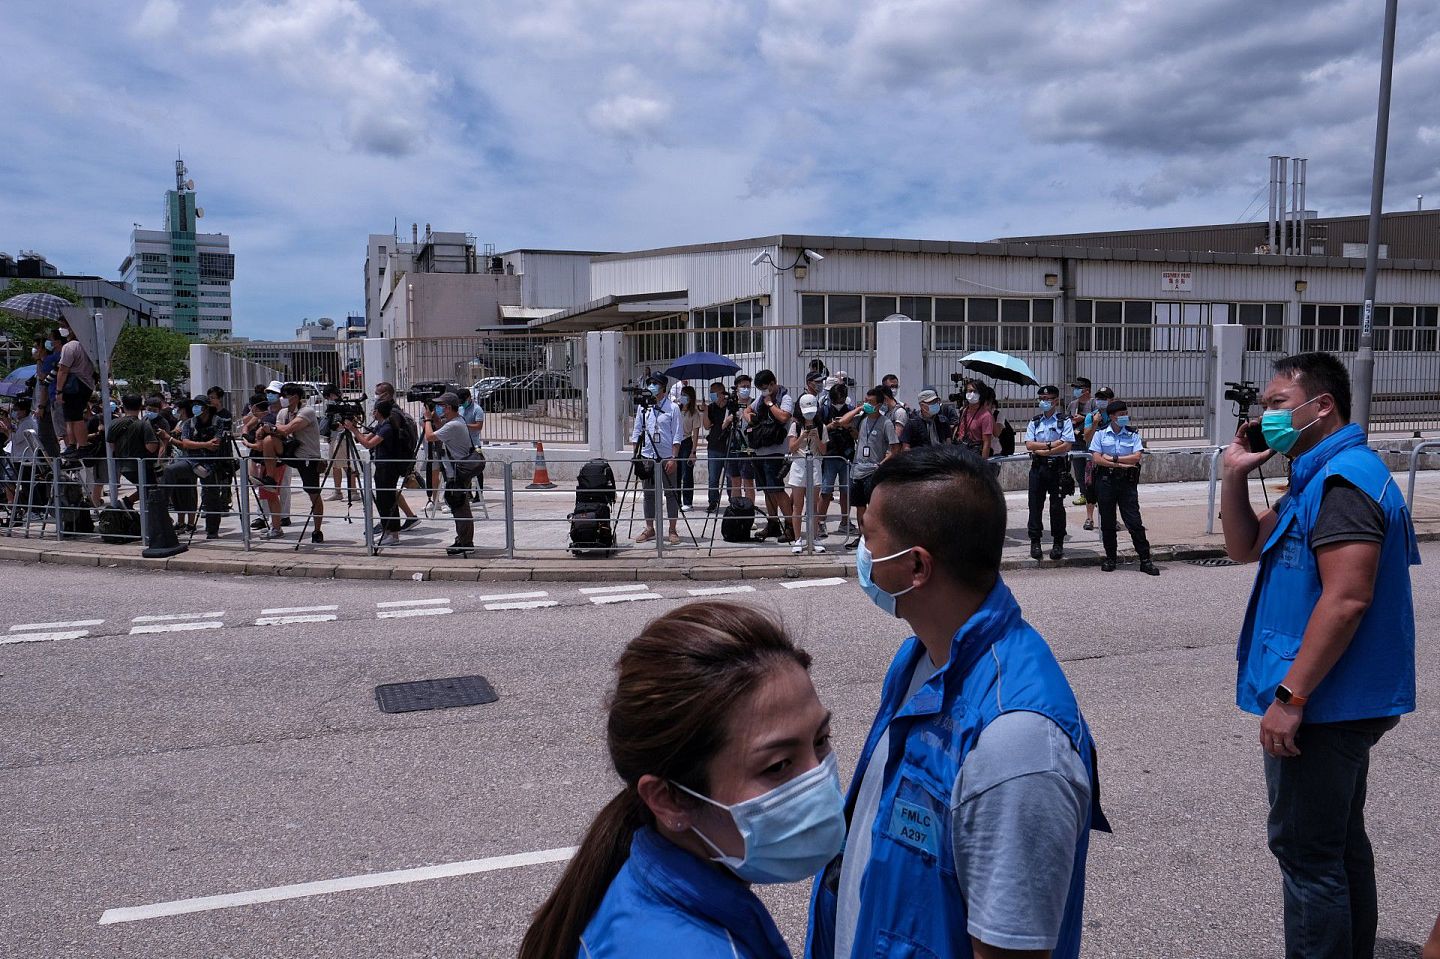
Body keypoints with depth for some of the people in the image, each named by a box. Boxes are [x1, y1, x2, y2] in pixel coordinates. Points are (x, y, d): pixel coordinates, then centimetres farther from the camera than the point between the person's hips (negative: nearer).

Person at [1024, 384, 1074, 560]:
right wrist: (1050, 445, -11)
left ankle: (1058, 544, 8)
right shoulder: (1034, 422, 11)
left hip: (1058, 467, -3)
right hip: (1038, 467, 3)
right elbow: (1029, 444, -1)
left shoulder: (1064, 421, 1)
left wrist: (1043, 451, -11)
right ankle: (1035, 542, 8)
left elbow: (1066, 446, -10)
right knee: (1035, 504, 1)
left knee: (1057, 506, 1)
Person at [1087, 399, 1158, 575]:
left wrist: (1112, 458, -10)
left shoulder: (1133, 435, 7)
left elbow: (1137, 457, -7)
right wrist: (1120, 464, -11)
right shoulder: (1100, 434, 4)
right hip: (1105, 480, 0)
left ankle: (1145, 560, 0)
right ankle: (1110, 559, 18)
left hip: (1127, 481, 0)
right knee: (1107, 522, 6)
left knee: (1134, 521, -3)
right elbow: (1096, 458, -6)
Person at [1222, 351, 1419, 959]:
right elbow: (1246, 548, 17)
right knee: (1340, 842, 21)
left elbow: (1347, 599, -27)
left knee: (1307, 853, -1)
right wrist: (1235, 475, 3)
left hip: (1323, 704, -11)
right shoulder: (1319, 477, 13)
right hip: (1343, 701, 11)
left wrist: (1289, 696, -25)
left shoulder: (1344, 479, -19)